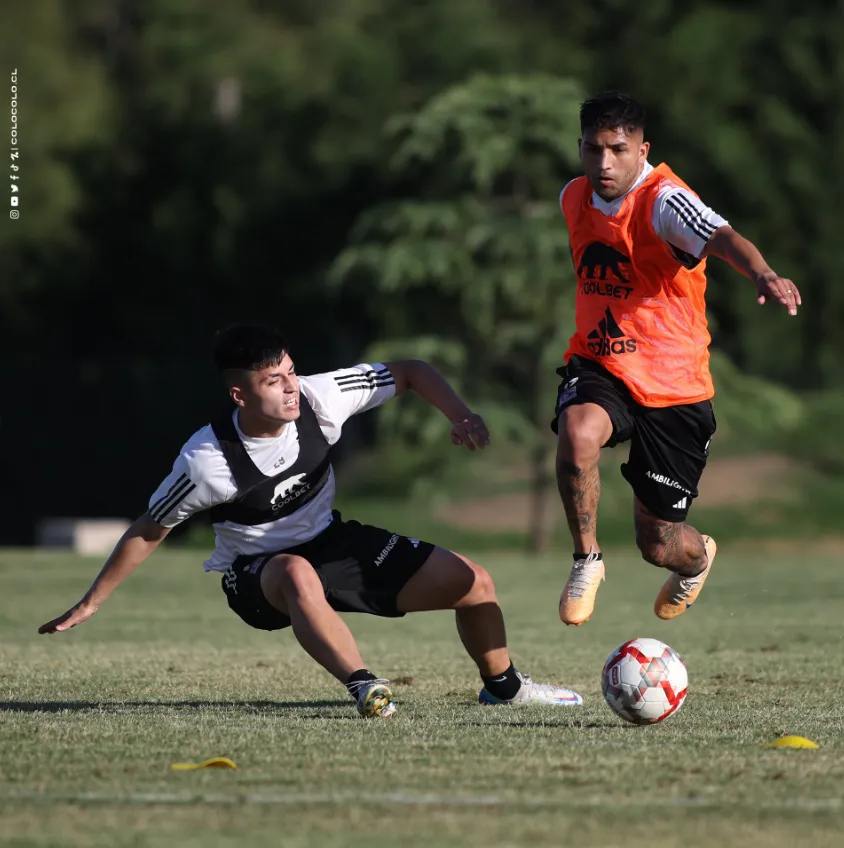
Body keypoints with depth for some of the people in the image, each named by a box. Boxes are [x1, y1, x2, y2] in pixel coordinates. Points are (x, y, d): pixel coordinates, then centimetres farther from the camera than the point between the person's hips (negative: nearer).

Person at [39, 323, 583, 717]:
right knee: (298, 575, -45)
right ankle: (364, 688, -47)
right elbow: (148, 533, -13)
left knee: (473, 582, 0)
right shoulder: (207, 461, -27)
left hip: (331, 542, 5)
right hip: (258, 574, -5)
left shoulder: (318, 399, -19)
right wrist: (90, 605, -9)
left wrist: (461, 415, -23)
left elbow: (410, 373, -6)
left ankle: (502, 686, 28)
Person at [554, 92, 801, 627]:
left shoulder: (664, 201, -19)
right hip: (600, 367, 4)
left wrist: (762, 274, -61)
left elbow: (720, 238, -40)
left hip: (674, 387, -4)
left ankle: (697, 559, 45)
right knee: (577, 433, -35)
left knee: (659, 546, 5)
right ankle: (587, 560, -11)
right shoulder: (574, 198, 2)